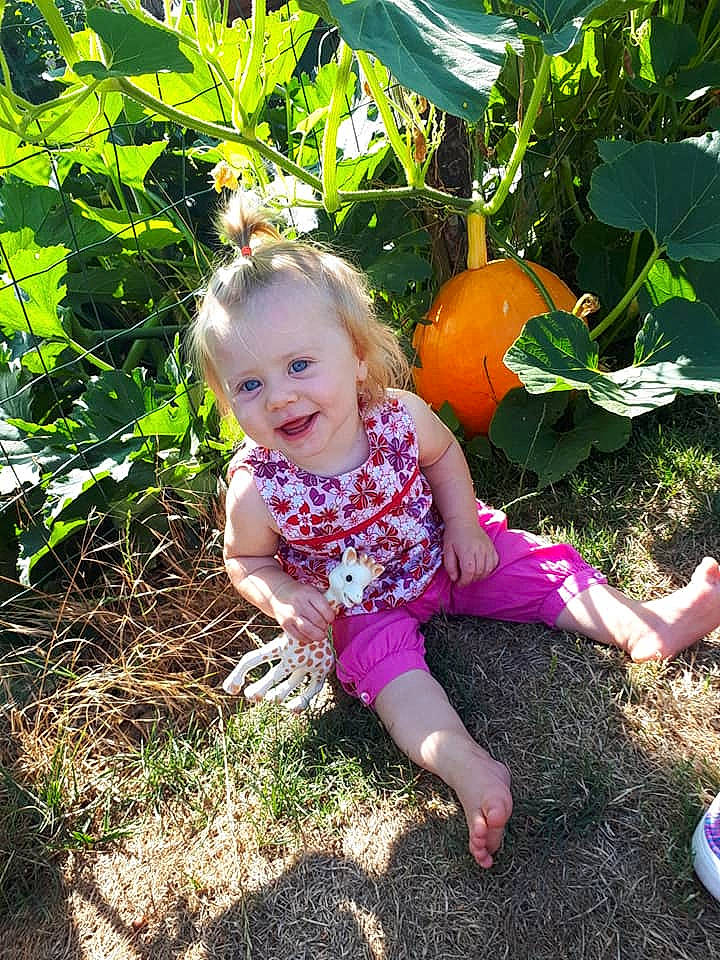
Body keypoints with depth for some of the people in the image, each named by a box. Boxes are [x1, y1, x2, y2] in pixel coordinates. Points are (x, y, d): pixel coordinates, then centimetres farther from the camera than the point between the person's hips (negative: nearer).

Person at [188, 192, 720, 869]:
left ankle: (642, 623, 1)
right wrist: (281, 596, -27)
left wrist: (463, 523, -9)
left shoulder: (400, 416, -23)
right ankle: (465, 766, -30)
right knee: (384, 660, -25)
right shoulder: (257, 490, -28)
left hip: (441, 555, 3)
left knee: (537, 564, -4)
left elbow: (442, 452, 0)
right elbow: (244, 560, -7)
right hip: (359, 604, -2)